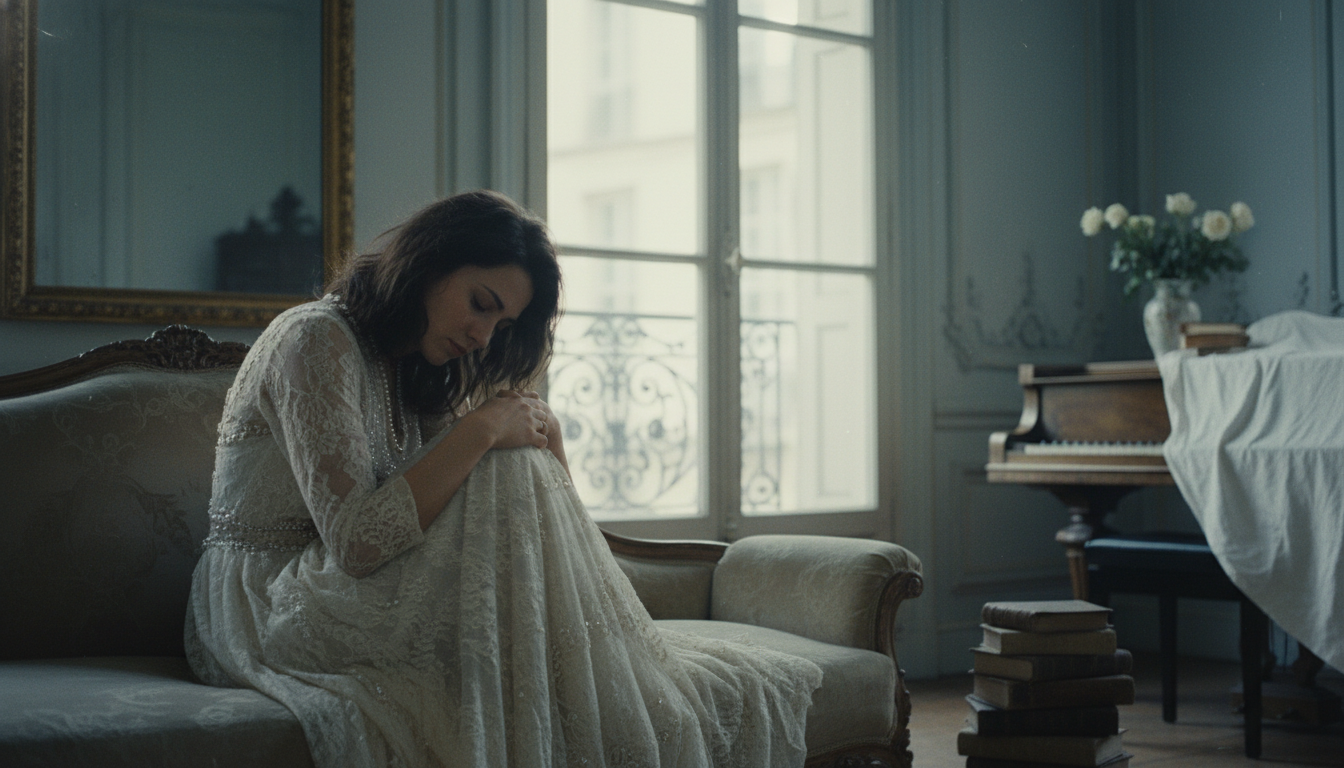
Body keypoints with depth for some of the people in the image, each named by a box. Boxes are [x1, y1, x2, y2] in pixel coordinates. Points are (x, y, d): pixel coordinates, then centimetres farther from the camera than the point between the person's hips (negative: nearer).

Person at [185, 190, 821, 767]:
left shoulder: (418, 374, 14)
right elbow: (356, 542, -24)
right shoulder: (316, 340, -14)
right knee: (510, 473, -25)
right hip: (265, 610, -8)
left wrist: (544, 432, -12)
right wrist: (481, 431, -22)